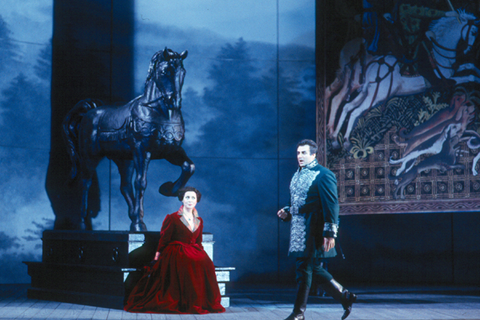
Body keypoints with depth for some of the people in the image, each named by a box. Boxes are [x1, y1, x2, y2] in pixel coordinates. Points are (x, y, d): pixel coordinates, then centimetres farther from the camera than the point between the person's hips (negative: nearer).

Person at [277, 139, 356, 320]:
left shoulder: (323, 174, -8)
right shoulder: (297, 175, 17)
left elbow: (331, 205, -13)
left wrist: (330, 233, -18)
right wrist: (286, 213, 5)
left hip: (312, 229, -8)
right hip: (298, 228, 8)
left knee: (304, 269, -5)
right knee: (313, 268, 11)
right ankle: (345, 297, 23)